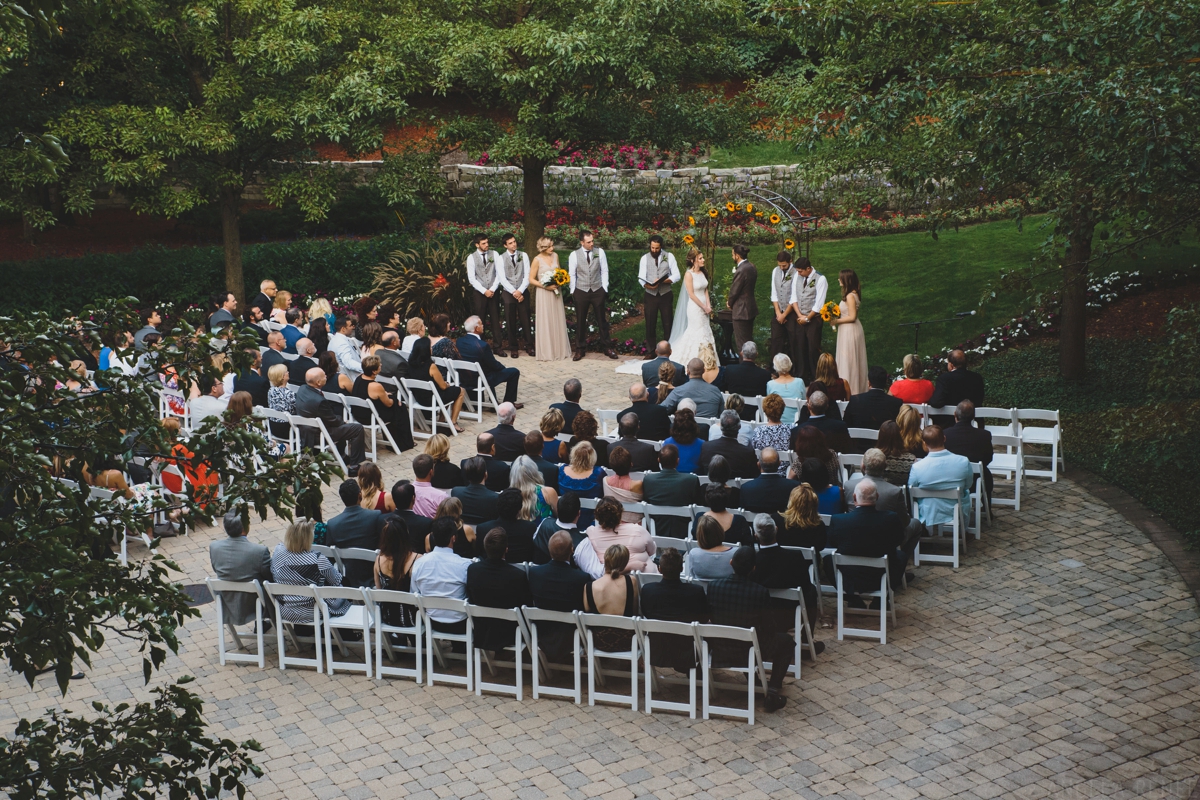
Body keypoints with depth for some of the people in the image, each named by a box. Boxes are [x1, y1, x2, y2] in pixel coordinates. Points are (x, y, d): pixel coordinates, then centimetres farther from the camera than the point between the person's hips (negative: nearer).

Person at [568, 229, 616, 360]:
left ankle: (607, 347, 18)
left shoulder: (600, 252, -2)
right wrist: (573, 291, 0)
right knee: (580, 322, 7)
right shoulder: (574, 255, -5)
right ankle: (580, 349, 18)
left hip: (598, 290, 1)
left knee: (602, 320, 8)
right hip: (581, 291, -1)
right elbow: (572, 274, 1)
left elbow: (604, 271, 2)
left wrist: (604, 289, -1)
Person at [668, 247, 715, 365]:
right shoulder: (689, 274, -14)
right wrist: (704, 307, -13)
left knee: (705, 332, 9)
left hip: (704, 307, 7)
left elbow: (706, 290, 10)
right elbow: (691, 294, -15)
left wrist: (708, 306, -3)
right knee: (698, 332, -2)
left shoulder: (703, 272, 8)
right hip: (695, 307, -7)